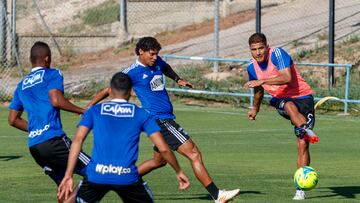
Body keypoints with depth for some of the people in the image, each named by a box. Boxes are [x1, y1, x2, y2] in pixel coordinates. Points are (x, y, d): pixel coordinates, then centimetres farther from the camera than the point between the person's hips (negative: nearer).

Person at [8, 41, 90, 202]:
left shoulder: (22, 85, 24)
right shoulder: (52, 74, 5)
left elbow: (13, 120, 23)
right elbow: (56, 100, -13)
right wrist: (81, 111, -3)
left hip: (33, 145, 7)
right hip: (53, 139, -7)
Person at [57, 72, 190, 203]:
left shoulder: (93, 111, 13)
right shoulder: (141, 114, 12)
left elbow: (77, 140, -1)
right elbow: (163, 148, 7)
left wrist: (68, 175, -3)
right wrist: (179, 172, 21)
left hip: (96, 176, 1)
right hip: (127, 178, 0)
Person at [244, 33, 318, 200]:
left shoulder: (278, 54, -16)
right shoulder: (252, 67, 3)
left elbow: (287, 77, -31)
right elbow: (258, 90, 24)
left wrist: (262, 81, -35)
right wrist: (255, 109, 37)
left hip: (302, 96, -4)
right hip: (281, 100, 4)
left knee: (302, 144, -11)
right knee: (290, 107, -37)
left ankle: (301, 189, -6)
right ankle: (306, 130, -66)